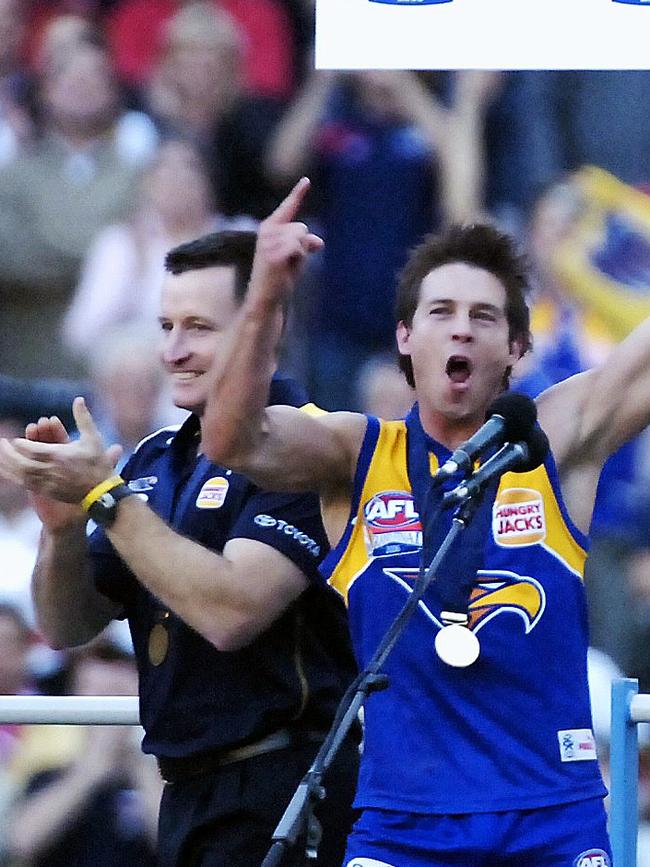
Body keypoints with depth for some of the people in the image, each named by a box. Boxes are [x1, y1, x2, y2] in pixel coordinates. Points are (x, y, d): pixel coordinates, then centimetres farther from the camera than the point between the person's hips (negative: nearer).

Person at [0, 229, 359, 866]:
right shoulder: (157, 460, 13)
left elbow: (231, 613, -23)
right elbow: (68, 627, 12)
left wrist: (105, 497, -19)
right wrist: (61, 521, -7)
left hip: (279, 791, -8)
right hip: (188, 794, 8)